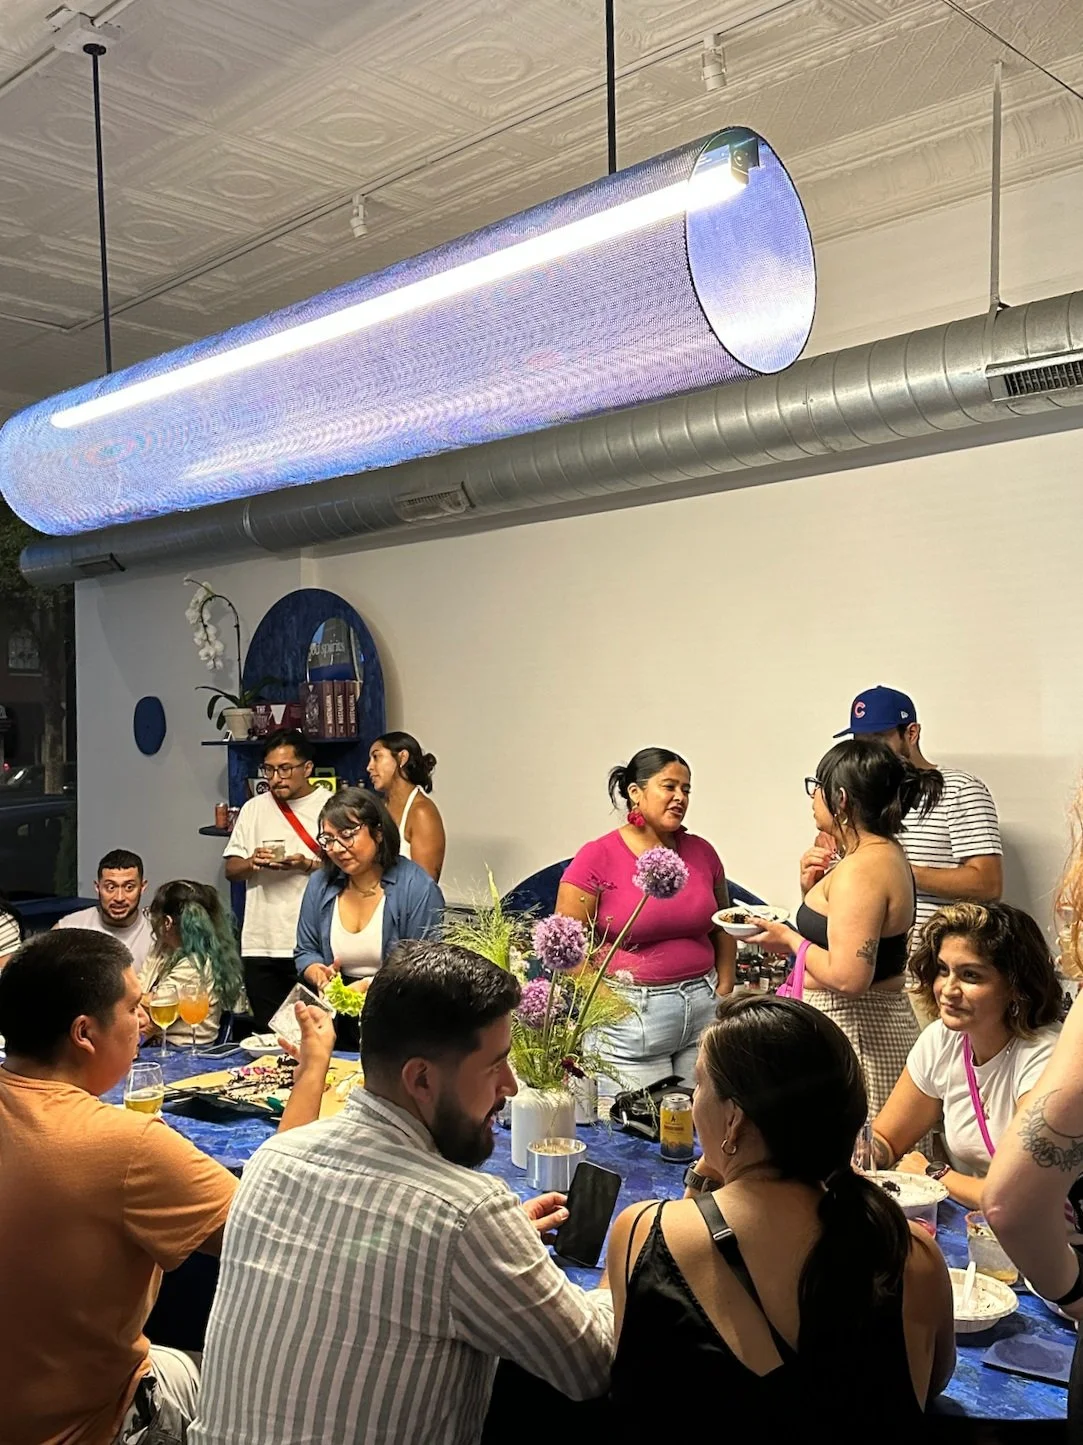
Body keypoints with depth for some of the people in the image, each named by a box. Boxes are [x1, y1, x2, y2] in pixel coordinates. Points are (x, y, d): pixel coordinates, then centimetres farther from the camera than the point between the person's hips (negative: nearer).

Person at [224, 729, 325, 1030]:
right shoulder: (254, 808, 13)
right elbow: (231, 870, 13)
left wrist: (307, 865, -17)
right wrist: (252, 863, -8)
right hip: (261, 946, 4)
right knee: (267, 1034, 10)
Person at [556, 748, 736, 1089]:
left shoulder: (701, 852, 7)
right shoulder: (597, 858, -6)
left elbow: (722, 929, 20)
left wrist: (724, 991, 10)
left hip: (704, 1008, 4)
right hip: (632, 1016, -4)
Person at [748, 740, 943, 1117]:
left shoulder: (860, 870, -20)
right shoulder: (887, 854, 11)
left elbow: (848, 977, -27)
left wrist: (790, 940, -12)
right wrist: (812, 889, 10)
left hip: (855, 1030, -10)